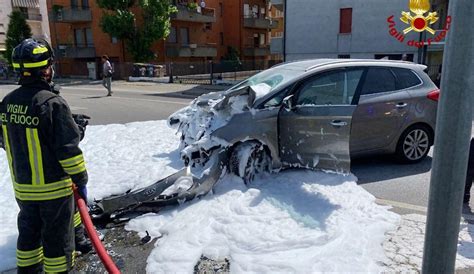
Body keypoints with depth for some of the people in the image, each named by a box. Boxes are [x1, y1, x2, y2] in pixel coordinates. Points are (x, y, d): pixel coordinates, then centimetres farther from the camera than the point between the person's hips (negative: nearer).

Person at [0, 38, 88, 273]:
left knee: (29, 229, 24)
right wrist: (80, 179, -11)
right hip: (53, 187, -7)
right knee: (57, 236, 8)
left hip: (22, 185, 7)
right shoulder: (52, 103, -23)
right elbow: (68, 148, -22)